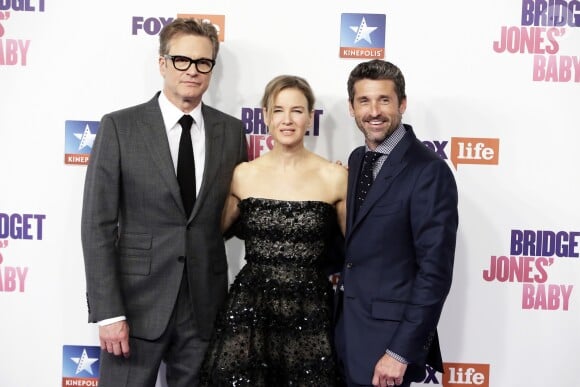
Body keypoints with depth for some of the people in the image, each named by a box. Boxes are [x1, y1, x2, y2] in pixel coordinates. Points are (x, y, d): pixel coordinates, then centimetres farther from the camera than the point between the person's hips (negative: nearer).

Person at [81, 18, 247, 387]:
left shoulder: (231, 131, 5)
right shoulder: (119, 127, -4)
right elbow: (98, 224, -6)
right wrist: (108, 311, -11)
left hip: (205, 304, 3)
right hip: (137, 302, -2)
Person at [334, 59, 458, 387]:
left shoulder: (429, 170, -17)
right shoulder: (357, 159, 7)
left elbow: (435, 271, -19)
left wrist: (401, 351, -19)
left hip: (389, 333, -7)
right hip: (347, 326, 7)